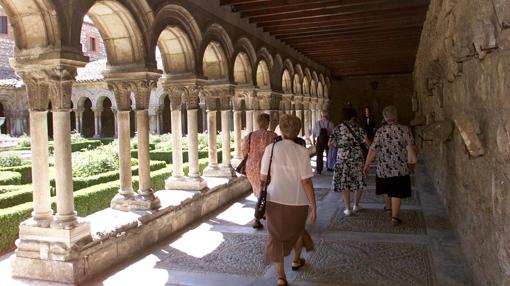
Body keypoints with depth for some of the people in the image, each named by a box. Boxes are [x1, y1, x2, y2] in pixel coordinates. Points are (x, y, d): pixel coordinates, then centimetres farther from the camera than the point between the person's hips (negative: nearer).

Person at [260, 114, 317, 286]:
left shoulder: (271, 148, -9)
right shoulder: (302, 151, -13)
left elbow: (263, 178, -5)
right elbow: (306, 181, -15)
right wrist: (313, 206, -8)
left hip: (275, 200, 0)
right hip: (297, 201, 0)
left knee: (276, 236, 13)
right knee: (297, 230, 27)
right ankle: (296, 260, 48)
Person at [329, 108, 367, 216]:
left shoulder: (338, 128, 1)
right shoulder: (357, 127, -1)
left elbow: (331, 143, 0)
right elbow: (365, 140, -10)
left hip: (343, 157, 0)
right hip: (357, 156, 1)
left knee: (344, 182, 4)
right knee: (359, 181, 15)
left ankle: (348, 208, 1)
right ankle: (356, 205, 25)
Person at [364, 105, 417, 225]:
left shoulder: (380, 131, -8)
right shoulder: (405, 130, -8)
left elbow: (373, 150, -11)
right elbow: (412, 148, -5)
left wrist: (367, 165, -3)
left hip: (383, 168, 1)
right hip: (400, 168, -1)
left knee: (386, 189, 22)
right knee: (397, 192, 3)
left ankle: (388, 206, 44)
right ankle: (394, 216, -1)